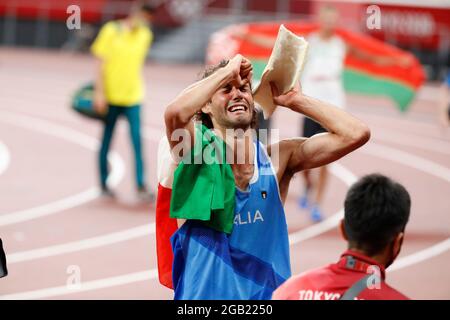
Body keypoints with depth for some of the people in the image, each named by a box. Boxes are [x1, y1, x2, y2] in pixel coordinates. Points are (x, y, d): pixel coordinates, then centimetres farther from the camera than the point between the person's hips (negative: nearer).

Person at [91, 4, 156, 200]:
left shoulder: (145, 35, 5)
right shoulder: (111, 31, -7)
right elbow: (101, 62, -7)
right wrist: (99, 93, -11)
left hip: (133, 96, 3)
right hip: (110, 96, -3)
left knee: (137, 141, -8)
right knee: (106, 141, 9)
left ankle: (141, 186, -9)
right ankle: (104, 184, 21)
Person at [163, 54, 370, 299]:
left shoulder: (277, 157, 4)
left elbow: (355, 134, -2)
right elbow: (175, 113, -26)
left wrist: (296, 100, 3)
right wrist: (227, 72, -13)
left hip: (270, 292, 2)